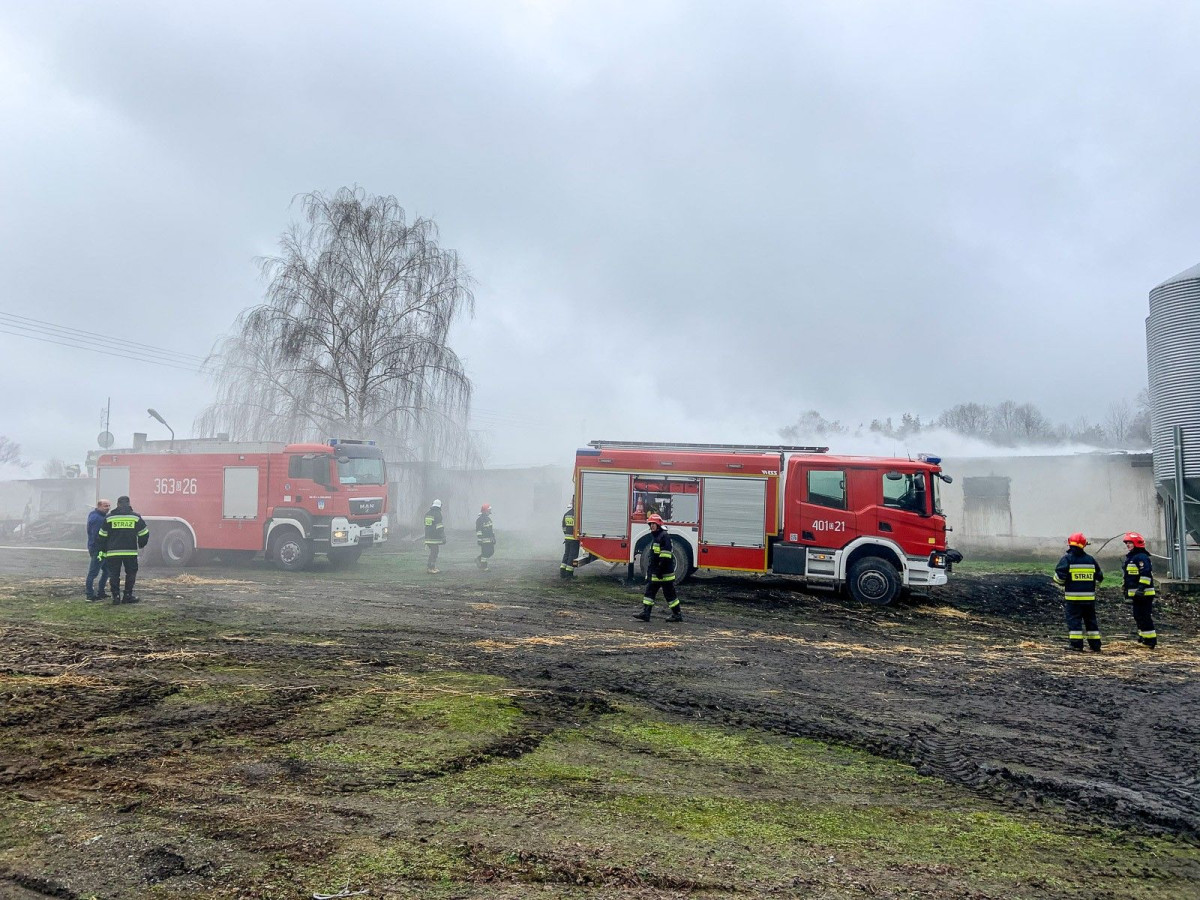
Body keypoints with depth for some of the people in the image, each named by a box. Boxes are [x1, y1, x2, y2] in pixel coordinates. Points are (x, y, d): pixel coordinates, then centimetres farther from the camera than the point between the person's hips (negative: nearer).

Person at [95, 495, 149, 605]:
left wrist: (102, 550, 13)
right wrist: (141, 545, 25)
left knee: (114, 574, 9)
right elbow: (144, 534, 7)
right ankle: (127, 595, 8)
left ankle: (116, 596, 4)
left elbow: (102, 536, 6)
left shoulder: (109, 518, 4)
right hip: (130, 551, 0)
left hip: (113, 552, 1)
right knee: (131, 573, 11)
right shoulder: (136, 517, 3)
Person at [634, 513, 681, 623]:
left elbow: (665, 555, -21)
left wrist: (660, 570, -22)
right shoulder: (654, 536, 16)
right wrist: (650, 568, 22)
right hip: (654, 572, 9)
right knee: (649, 590, 4)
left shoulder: (664, 536, -14)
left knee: (669, 593, 0)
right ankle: (645, 613, 2)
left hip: (665, 572, -9)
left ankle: (677, 615, 10)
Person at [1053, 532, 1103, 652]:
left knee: (1074, 620, -1)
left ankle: (1077, 645, -5)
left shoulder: (1067, 558, -8)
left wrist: (1061, 584, 6)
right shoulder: (1090, 559, 7)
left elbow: (1059, 575, -14)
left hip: (1073, 597, -4)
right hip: (1089, 597, 5)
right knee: (1091, 620, 14)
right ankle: (1095, 645, 18)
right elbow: (1099, 577, 14)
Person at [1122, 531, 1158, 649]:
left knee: (1145, 617, -8)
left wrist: (1141, 588, -28)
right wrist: (1127, 591, 27)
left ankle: (1150, 640, -5)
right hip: (1136, 594, 11)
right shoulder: (1130, 558, 19)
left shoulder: (1142, 557, -14)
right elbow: (1129, 577, 27)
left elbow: (1146, 574, -24)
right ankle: (1143, 636, 28)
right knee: (1138, 616, 17)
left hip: (1144, 594, -11)